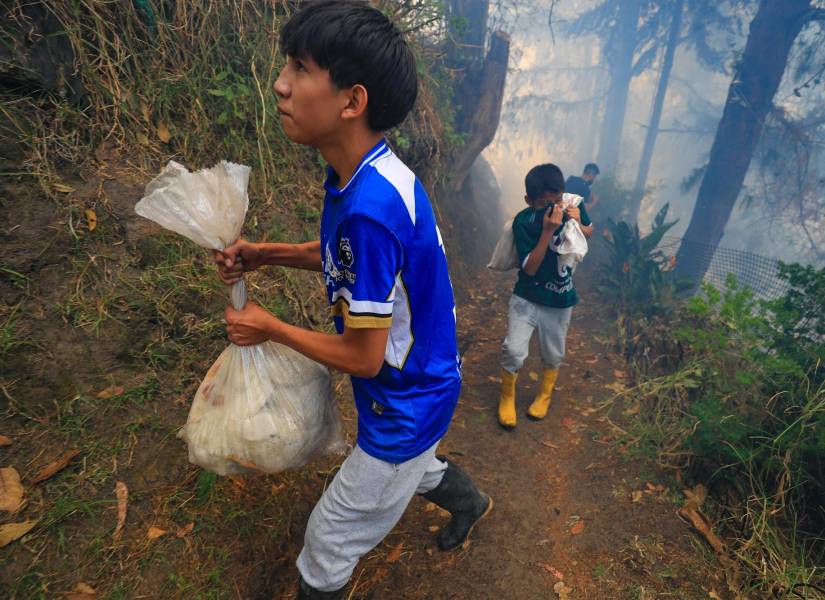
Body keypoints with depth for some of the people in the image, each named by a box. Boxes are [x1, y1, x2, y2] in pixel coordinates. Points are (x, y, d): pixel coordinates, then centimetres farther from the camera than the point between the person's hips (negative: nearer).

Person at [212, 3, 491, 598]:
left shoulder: (370, 207, -36)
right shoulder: (364, 174, -6)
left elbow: (363, 356, -26)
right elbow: (342, 255, 12)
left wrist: (270, 328, -12)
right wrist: (264, 254, -2)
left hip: (405, 403, -8)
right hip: (418, 385, 8)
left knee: (329, 543, 14)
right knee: (414, 466, 37)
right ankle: (470, 502, 66)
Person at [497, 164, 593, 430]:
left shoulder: (573, 203, -9)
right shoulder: (523, 221, -20)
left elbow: (590, 232, 10)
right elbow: (530, 267, -23)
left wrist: (578, 224, -14)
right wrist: (548, 231, -32)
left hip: (560, 300, 3)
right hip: (526, 298, -3)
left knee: (553, 355, 16)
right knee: (514, 350, -13)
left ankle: (544, 395, 43)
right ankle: (507, 396, 15)